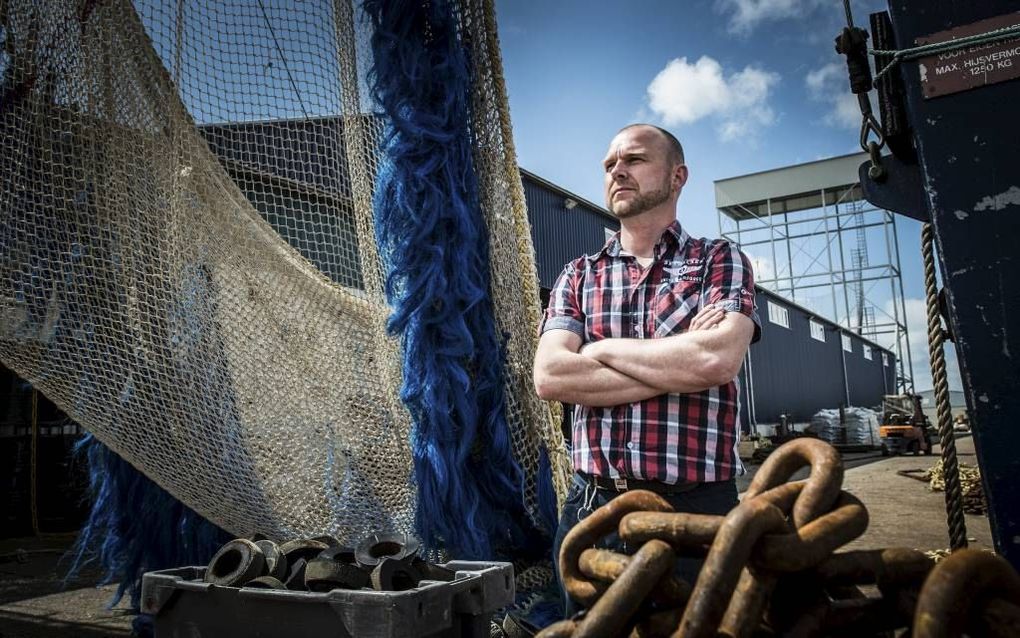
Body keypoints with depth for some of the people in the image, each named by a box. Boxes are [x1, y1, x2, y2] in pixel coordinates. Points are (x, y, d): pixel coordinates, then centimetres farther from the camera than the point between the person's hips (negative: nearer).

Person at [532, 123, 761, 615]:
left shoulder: (720, 260, 4)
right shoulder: (579, 275, 10)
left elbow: (718, 358, -16)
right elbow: (550, 377, -7)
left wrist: (604, 350, -6)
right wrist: (682, 362, -11)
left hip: (696, 508, -2)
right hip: (591, 508, 3)